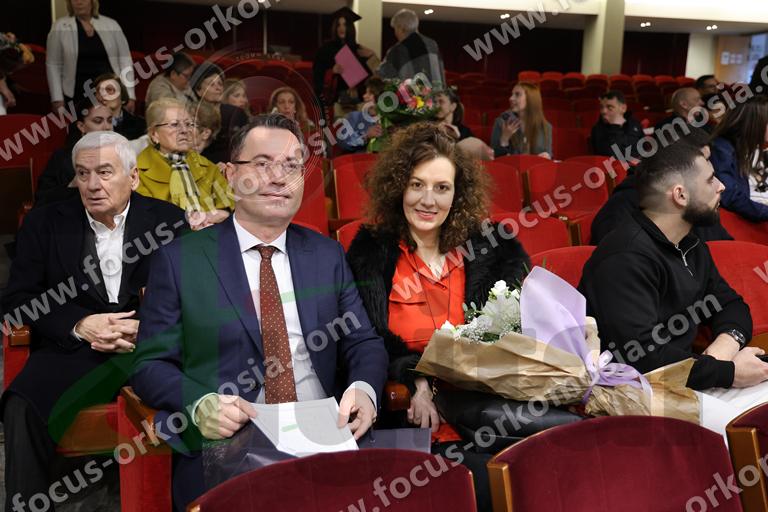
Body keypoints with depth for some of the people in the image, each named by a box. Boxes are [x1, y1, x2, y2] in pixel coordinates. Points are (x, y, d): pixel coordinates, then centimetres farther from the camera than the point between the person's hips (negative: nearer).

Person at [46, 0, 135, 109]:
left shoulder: (111, 25, 5)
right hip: (76, 98, 0)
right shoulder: (59, 27, 3)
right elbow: (53, 65, 2)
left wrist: (130, 96, -3)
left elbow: (125, 60, 4)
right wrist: (57, 99, -5)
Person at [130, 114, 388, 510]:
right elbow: (151, 365, 1)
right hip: (225, 447, -2)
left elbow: (363, 343, 10)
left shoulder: (328, 255, 11)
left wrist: (364, 389, -12)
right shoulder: (179, 260, 2)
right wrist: (201, 404, -19)